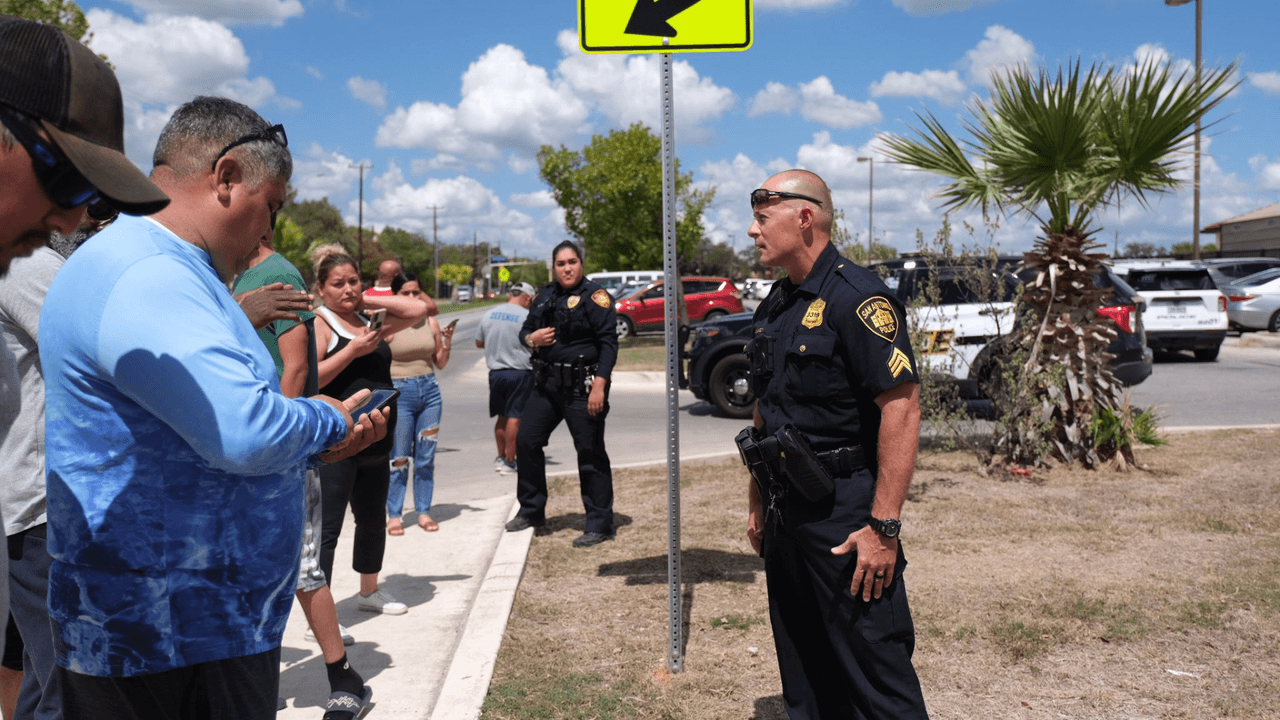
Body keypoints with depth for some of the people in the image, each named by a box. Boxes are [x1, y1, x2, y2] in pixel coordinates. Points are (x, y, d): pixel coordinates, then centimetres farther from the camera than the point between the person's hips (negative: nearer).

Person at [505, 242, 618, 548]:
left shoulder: (594, 296, -8)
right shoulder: (545, 295, 13)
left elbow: (609, 343, -13)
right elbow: (525, 329, 22)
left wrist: (599, 386, -22)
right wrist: (531, 338, -3)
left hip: (581, 388, -7)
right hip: (546, 385, 7)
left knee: (590, 453, -3)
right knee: (526, 442, 9)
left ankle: (599, 524, 6)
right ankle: (531, 511, 26)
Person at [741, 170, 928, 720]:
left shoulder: (857, 297, -15)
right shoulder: (775, 305, 12)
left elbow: (902, 407, -21)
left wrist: (883, 528, -23)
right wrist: (758, 503, 18)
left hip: (843, 516, -8)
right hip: (785, 515, 8)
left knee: (874, 673, 1)